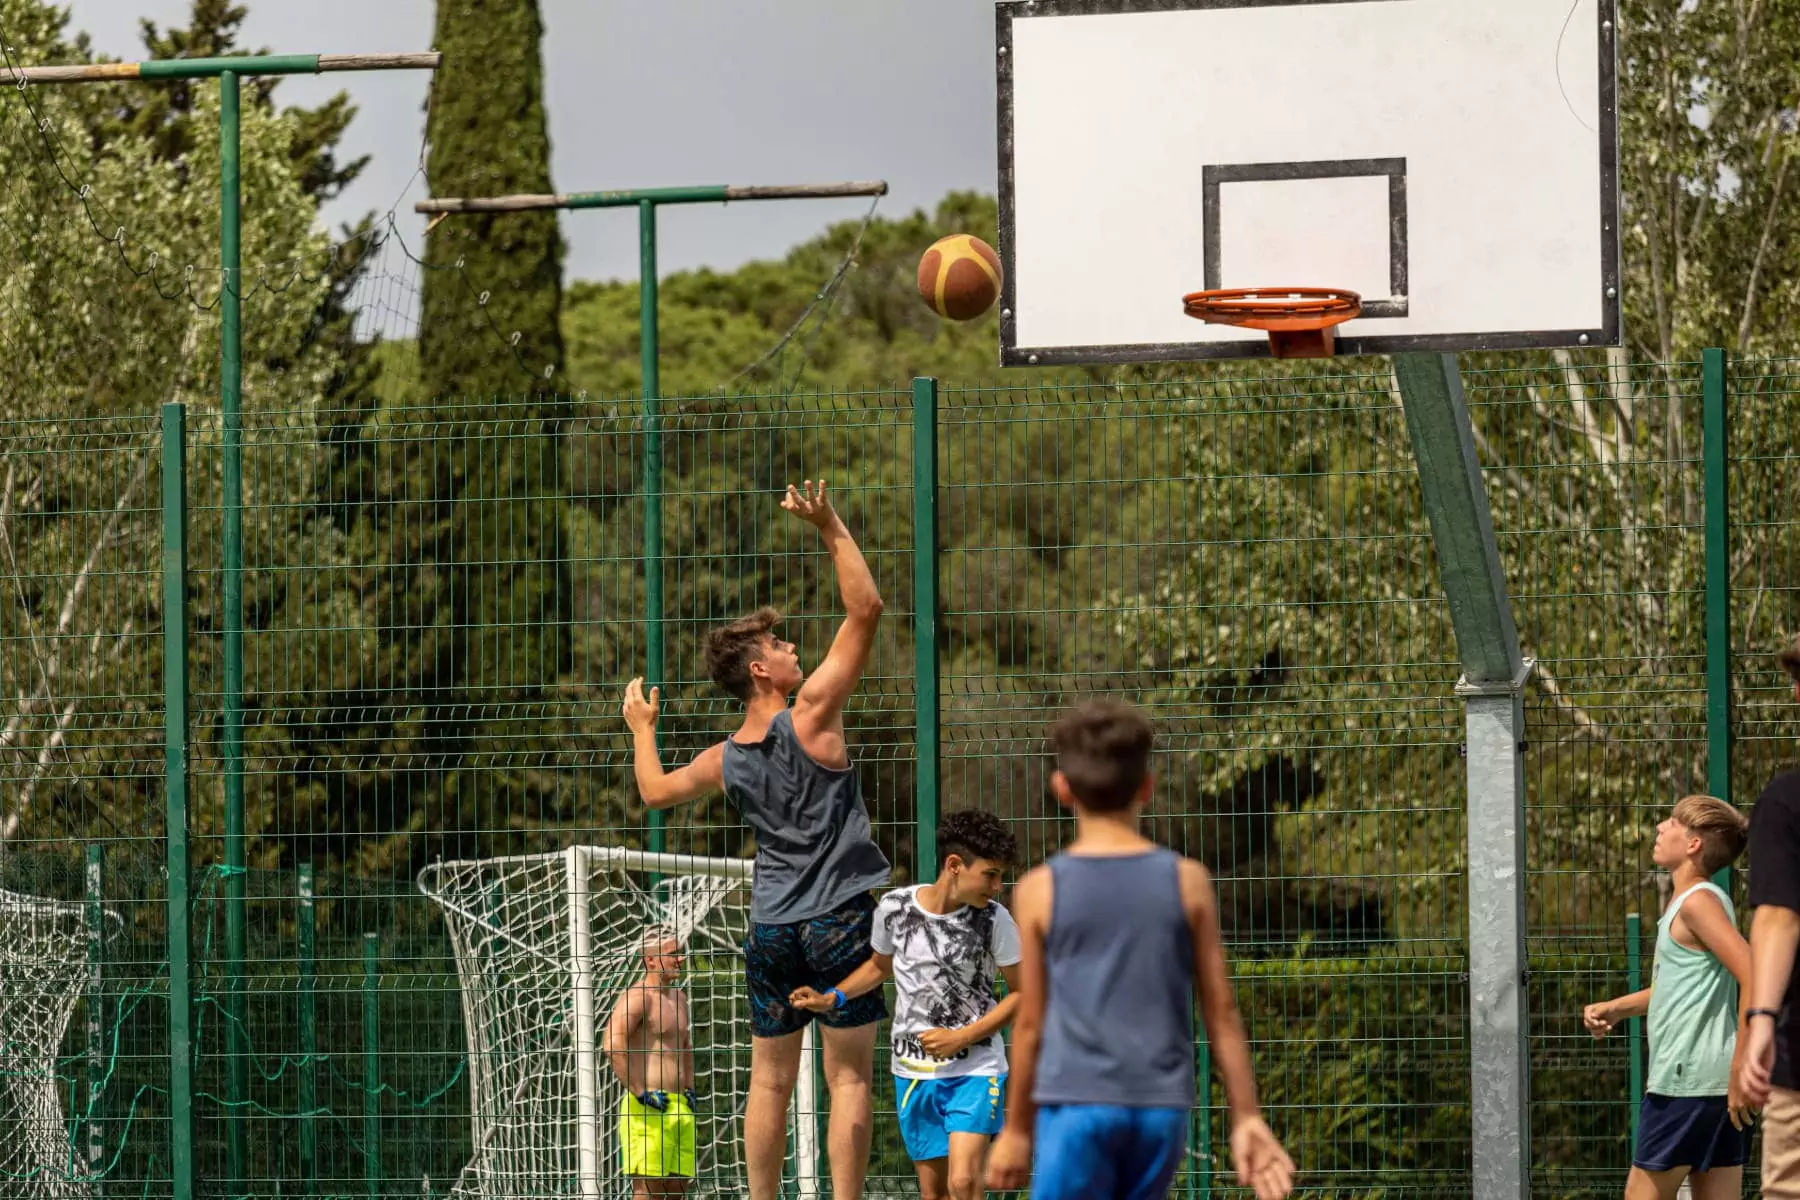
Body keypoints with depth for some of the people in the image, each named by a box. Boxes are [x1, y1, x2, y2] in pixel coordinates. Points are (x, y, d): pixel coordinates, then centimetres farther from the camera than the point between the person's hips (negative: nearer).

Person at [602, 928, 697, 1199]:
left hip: (680, 1107, 9)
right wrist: (639, 1093, -21)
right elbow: (611, 1045, -23)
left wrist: (689, 1089, 22)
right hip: (647, 1108, -9)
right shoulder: (638, 996, -10)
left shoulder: (678, 997, 18)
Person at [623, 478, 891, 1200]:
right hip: (840, 920, -5)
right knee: (848, 1077, -4)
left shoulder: (724, 761, 4)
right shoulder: (812, 713, -10)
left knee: (770, 1080, 11)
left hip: (770, 926, 5)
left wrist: (640, 727, 39)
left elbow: (654, 791, 24)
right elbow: (865, 608, -12)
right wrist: (831, 528, -10)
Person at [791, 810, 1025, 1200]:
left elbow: (1021, 992, -2)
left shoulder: (994, 919, -10)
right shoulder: (894, 907, -3)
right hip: (913, 1073, 3)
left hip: (975, 1070, -3)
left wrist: (963, 1037, -12)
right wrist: (832, 999, 3)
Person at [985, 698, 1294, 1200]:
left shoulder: (1041, 890, -2)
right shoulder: (1188, 882, 3)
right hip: (1161, 1107, 3)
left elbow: (1031, 1021, 2)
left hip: (1077, 1105, -3)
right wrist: (1246, 1117, 10)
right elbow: (1221, 1012, 4)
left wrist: (1017, 1128, 11)